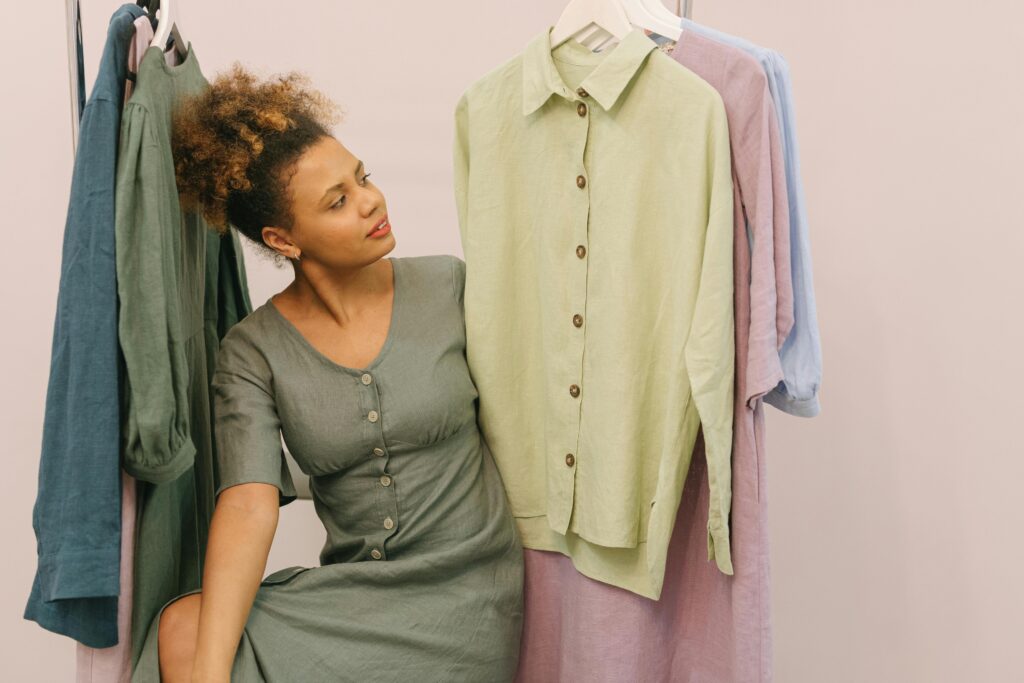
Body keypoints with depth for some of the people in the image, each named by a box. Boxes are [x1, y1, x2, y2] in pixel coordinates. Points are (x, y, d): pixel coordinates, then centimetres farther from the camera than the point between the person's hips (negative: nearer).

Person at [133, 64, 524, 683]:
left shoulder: (448, 286, -3)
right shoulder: (255, 350, -3)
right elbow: (249, 504, -14)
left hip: (467, 587, -2)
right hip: (351, 588, 2)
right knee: (186, 629, -23)